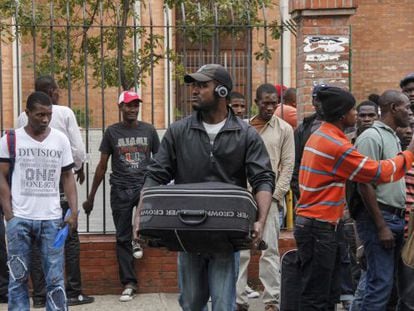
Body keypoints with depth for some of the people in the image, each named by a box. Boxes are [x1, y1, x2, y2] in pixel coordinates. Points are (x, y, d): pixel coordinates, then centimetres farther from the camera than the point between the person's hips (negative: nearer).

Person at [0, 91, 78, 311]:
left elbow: (67, 177, 10)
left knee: (55, 278, 3)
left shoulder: (61, 140, 6)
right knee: (18, 277, 5)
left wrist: (74, 212, 0)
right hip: (20, 219, -1)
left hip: (51, 218, 1)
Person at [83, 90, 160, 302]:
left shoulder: (149, 130, 5)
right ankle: (128, 284, 6)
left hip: (144, 185, 1)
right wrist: (91, 197, 6)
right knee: (122, 238, -1)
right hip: (120, 189, -1)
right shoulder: (112, 132, 3)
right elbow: (102, 166, 6)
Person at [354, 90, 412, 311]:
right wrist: (381, 226, -18)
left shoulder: (394, 138, 17)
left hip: (396, 218, 9)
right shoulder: (371, 137, -11)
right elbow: (365, 185, -16)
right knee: (381, 283, -11)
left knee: (388, 281, 11)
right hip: (379, 218, -9)